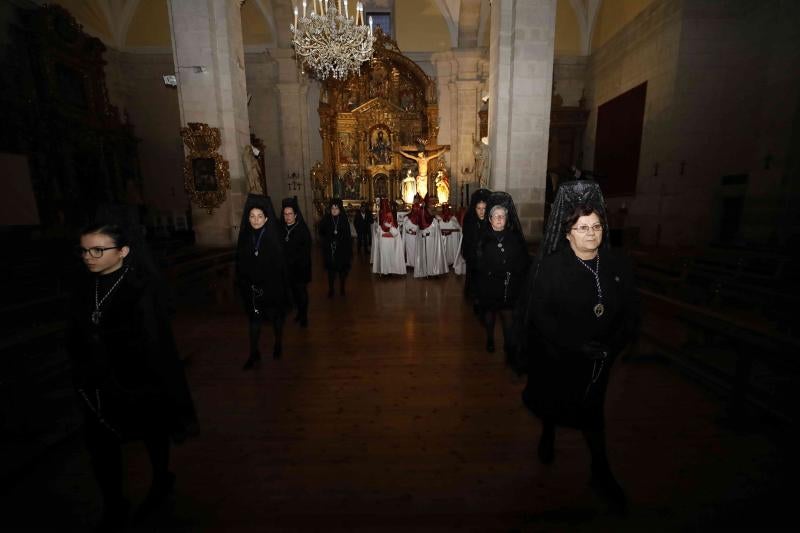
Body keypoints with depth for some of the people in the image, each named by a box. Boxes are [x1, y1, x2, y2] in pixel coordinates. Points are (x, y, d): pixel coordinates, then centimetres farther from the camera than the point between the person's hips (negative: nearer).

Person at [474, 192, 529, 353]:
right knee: (489, 312, 14)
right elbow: (479, 264, -9)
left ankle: (508, 343, 23)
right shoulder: (483, 239, -4)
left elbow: (523, 262, 2)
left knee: (508, 314, 3)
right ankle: (490, 339, 35)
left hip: (510, 286, 1)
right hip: (489, 285, -1)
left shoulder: (515, 237, 2)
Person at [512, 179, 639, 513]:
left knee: (591, 410, 18)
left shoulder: (617, 266, -7)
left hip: (598, 360, 3)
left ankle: (601, 472, 40)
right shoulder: (550, 267, -19)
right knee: (552, 404, 20)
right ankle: (548, 436, 52)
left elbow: (631, 313, -1)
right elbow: (539, 315, -20)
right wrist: (578, 346, -20)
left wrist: (612, 347, -12)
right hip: (556, 358, -3)